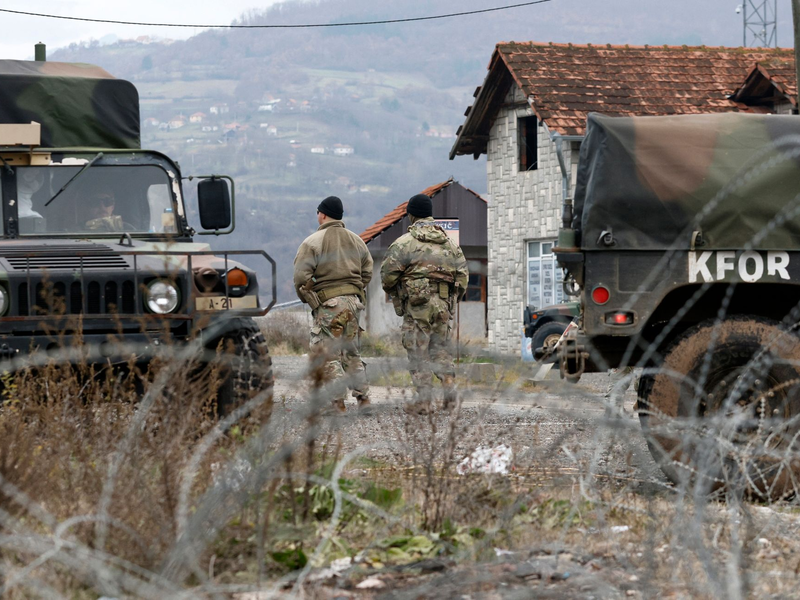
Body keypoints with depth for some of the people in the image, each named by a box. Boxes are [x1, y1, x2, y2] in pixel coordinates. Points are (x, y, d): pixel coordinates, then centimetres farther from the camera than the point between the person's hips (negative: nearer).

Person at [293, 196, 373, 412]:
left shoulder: (312, 242, -7)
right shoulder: (356, 241, 11)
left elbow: (301, 277, -11)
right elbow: (367, 272, 14)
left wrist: (308, 299, 5)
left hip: (328, 304, -6)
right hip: (354, 301, 6)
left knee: (329, 354, -2)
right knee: (351, 351, 18)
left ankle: (338, 402, -6)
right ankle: (363, 396, 16)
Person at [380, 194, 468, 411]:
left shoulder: (404, 243, -6)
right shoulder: (450, 244, 11)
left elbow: (388, 274, -6)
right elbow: (462, 275, 11)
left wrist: (394, 294, 13)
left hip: (417, 306, -4)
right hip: (444, 307, 4)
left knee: (418, 352, 1)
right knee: (441, 348, 14)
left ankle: (423, 398, -1)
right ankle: (450, 388, 2)